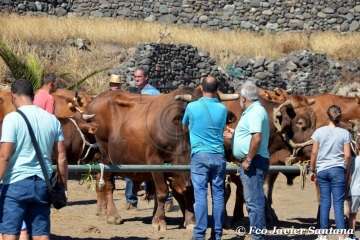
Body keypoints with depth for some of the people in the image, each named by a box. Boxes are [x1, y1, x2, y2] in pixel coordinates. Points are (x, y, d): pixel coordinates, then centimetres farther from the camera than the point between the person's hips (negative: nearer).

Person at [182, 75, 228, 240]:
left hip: (200, 155, -2)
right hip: (219, 156, 2)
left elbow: (184, 125, 16)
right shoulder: (222, 109, 5)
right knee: (218, 194, 5)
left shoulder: (192, 107, -2)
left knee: (200, 194, -5)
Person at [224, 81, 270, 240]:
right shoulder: (254, 111, 18)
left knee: (254, 200, -10)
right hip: (252, 162, 11)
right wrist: (234, 134, 33)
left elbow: (257, 137, -26)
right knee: (254, 200, 15)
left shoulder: (255, 112, -15)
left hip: (253, 162, -11)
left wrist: (248, 160, -23)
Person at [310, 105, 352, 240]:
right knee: (338, 203, -2)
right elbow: (347, 155, -4)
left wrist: (312, 168, 13)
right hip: (338, 169, -2)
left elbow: (314, 153, 2)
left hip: (322, 170, 2)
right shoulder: (344, 133, -3)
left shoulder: (319, 132, 0)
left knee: (324, 202, 7)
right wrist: (346, 170, 9)